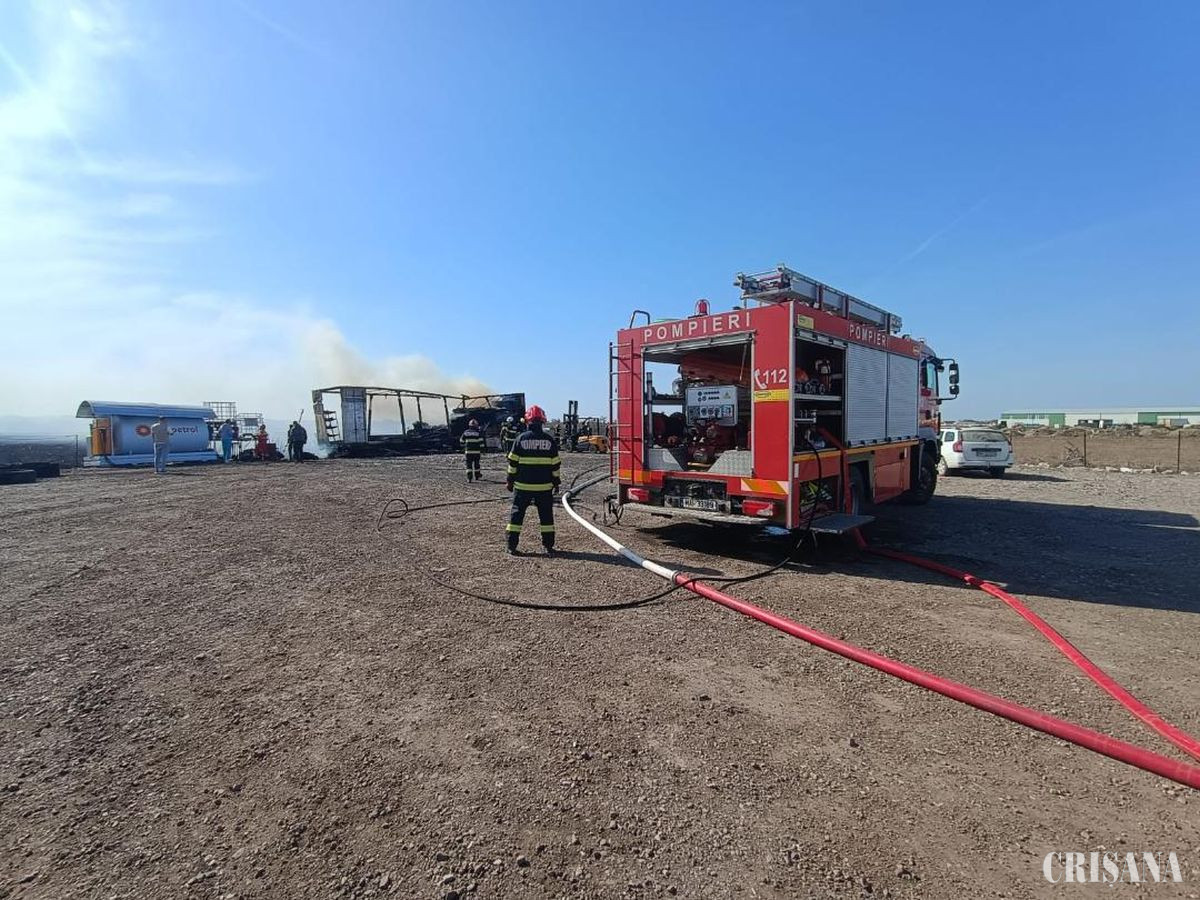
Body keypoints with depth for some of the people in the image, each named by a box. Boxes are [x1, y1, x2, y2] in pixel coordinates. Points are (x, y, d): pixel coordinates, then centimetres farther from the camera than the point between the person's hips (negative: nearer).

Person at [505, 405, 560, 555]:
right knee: (546, 515, 10)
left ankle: (512, 546, 11)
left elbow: (513, 462, -1)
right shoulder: (549, 440, -1)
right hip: (544, 486, 1)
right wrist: (556, 482, 11)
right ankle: (548, 547, 11)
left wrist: (510, 480, 8)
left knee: (517, 513, 9)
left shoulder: (521, 438, -4)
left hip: (522, 486, 0)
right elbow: (555, 464, 1)